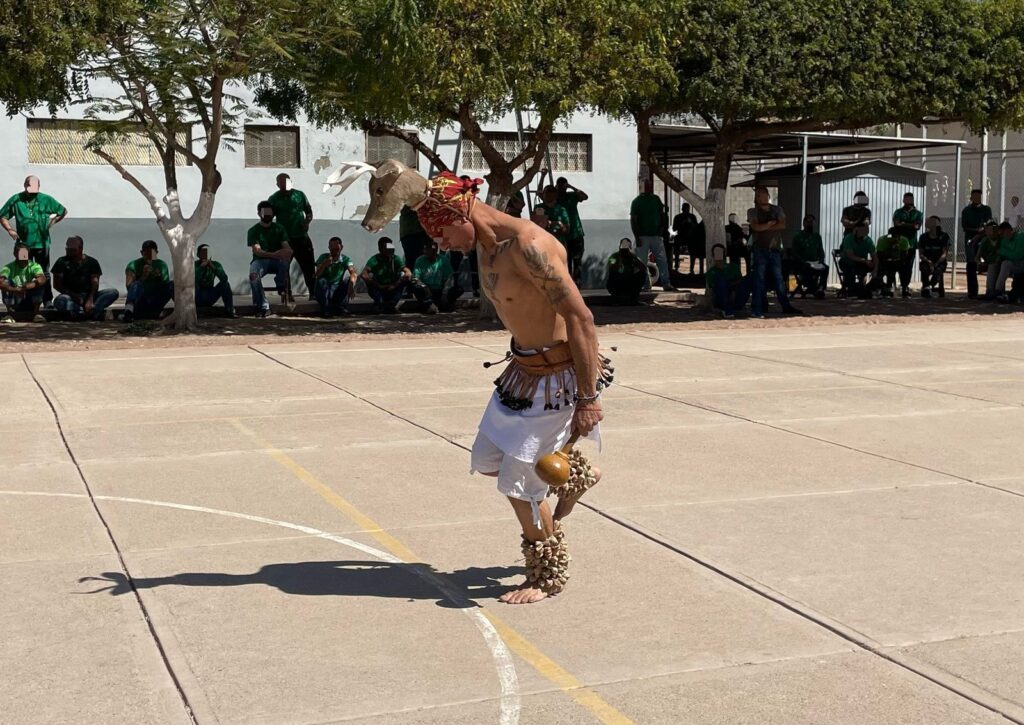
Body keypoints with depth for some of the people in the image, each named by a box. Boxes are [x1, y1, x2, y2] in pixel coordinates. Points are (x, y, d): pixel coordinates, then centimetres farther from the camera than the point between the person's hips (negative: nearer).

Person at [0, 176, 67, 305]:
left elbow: (63, 212, 9)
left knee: (44, 274, 4)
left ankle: (48, 300, 8)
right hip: (23, 244, 1)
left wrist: (52, 222, -1)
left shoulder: (46, 200, 0)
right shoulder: (16, 200, 0)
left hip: (42, 243, -1)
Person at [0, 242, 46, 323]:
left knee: (39, 282, -23)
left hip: (30, 303, -1)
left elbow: (43, 279, -33)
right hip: (14, 303, 1)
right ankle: (10, 314, -16)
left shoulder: (34, 266, -10)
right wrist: (14, 290, -46)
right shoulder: (9, 267, -9)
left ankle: (36, 313, -17)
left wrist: (24, 288, -43)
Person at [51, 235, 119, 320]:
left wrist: (90, 300, -24)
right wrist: (73, 296, -16)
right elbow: (56, 285, 0)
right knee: (60, 301, -36)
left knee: (113, 292, -22)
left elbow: (95, 282, -5)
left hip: (89, 296, 2)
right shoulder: (62, 262, 6)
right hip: (71, 297, -2)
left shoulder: (91, 262, 7)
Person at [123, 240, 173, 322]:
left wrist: (160, 277, -17)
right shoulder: (134, 265, -2)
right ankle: (128, 313, -59)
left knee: (173, 284, -16)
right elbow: (128, 287, -14)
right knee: (137, 284, -34)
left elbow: (166, 286, 4)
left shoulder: (161, 265, 9)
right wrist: (143, 277, -29)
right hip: (139, 304, -3)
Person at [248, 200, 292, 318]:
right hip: (260, 260, -1)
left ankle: (281, 287, -15)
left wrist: (287, 251, -29)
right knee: (253, 275, -36)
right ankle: (263, 307, -30)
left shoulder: (279, 228, 11)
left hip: (277, 261, 1)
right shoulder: (253, 231, 4)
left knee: (286, 258, -35)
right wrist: (274, 254, -32)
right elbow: (257, 251, -12)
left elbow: (287, 247, -1)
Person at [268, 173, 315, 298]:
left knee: (308, 265, 1)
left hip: (301, 236, 2)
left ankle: (313, 293, 7)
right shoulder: (274, 199, 2)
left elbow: (309, 211, 15)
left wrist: (307, 222, -5)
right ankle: (287, 295, 7)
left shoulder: (299, 195, 9)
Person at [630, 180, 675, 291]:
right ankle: (645, 285, 5)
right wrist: (637, 237, -12)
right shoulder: (637, 202, -2)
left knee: (663, 260, -2)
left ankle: (666, 284, 0)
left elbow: (661, 216, 16)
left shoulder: (656, 200, 10)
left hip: (656, 236, 3)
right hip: (643, 236, -3)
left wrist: (660, 231, 3)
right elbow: (633, 221, -5)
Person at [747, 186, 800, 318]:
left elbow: (782, 225, -3)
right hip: (760, 249, -3)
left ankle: (786, 306, 14)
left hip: (774, 249, 3)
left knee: (778, 279, 8)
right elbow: (755, 227, -11)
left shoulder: (777, 210, 13)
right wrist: (771, 224, -2)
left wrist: (765, 227, -8)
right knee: (759, 280, -5)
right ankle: (757, 310, -4)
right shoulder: (752, 211, 6)